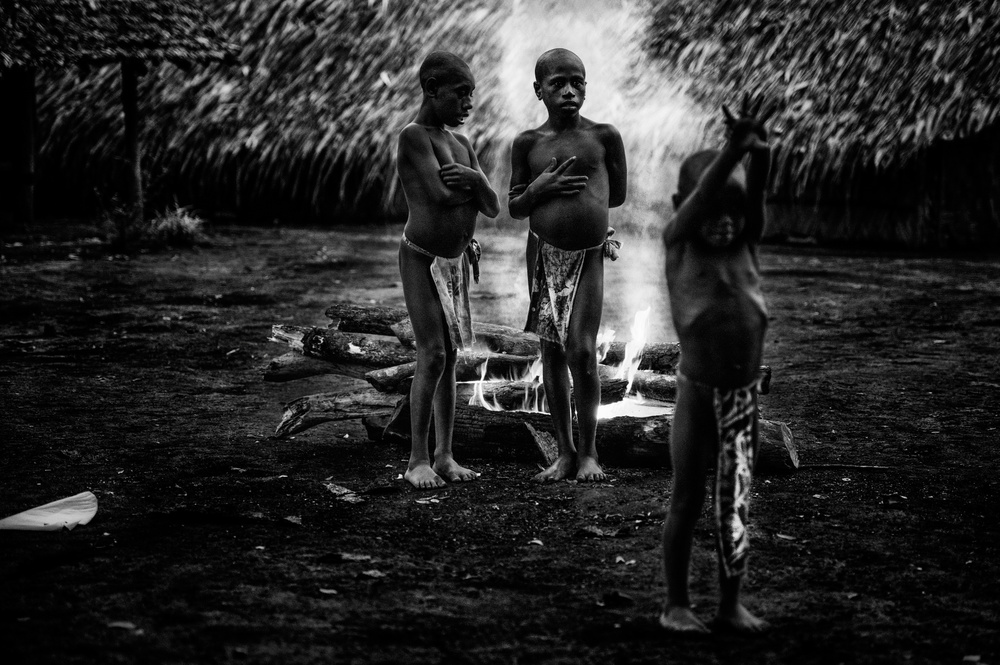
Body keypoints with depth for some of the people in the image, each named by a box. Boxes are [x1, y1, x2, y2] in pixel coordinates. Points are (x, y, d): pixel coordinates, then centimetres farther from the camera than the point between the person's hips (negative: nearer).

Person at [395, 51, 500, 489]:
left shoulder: (462, 145, 11)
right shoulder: (413, 137, -14)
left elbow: (492, 208, 4)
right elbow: (441, 195, -26)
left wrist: (474, 179, -17)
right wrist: (470, 191, -6)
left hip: (456, 261, 7)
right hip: (420, 259, -7)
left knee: (450, 358, 6)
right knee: (432, 356, -13)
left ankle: (445, 456, 11)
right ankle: (418, 460, -7)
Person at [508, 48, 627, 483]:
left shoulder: (604, 136, 1)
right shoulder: (528, 143, 4)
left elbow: (618, 195, 11)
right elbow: (514, 207, 7)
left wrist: (574, 198, 9)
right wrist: (541, 189, -11)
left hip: (588, 256, -2)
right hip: (544, 253, 2)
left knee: (582, 350, -10)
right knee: (552, 351, 5)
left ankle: (589, 452, 3)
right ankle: (565, 452, 14)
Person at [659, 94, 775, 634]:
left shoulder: (745, 242, 1)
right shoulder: (678, 241, -6)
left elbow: (755, 195, -16)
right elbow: (703, 195, -23)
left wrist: (760, 151, -36)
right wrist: (732, 148, -40)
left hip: (744, 390, 3)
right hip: (696, 388, -3)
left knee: (736, 500, 8)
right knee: (687, 500, 6)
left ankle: (731, 603, 18)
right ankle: (676, 603, 17)